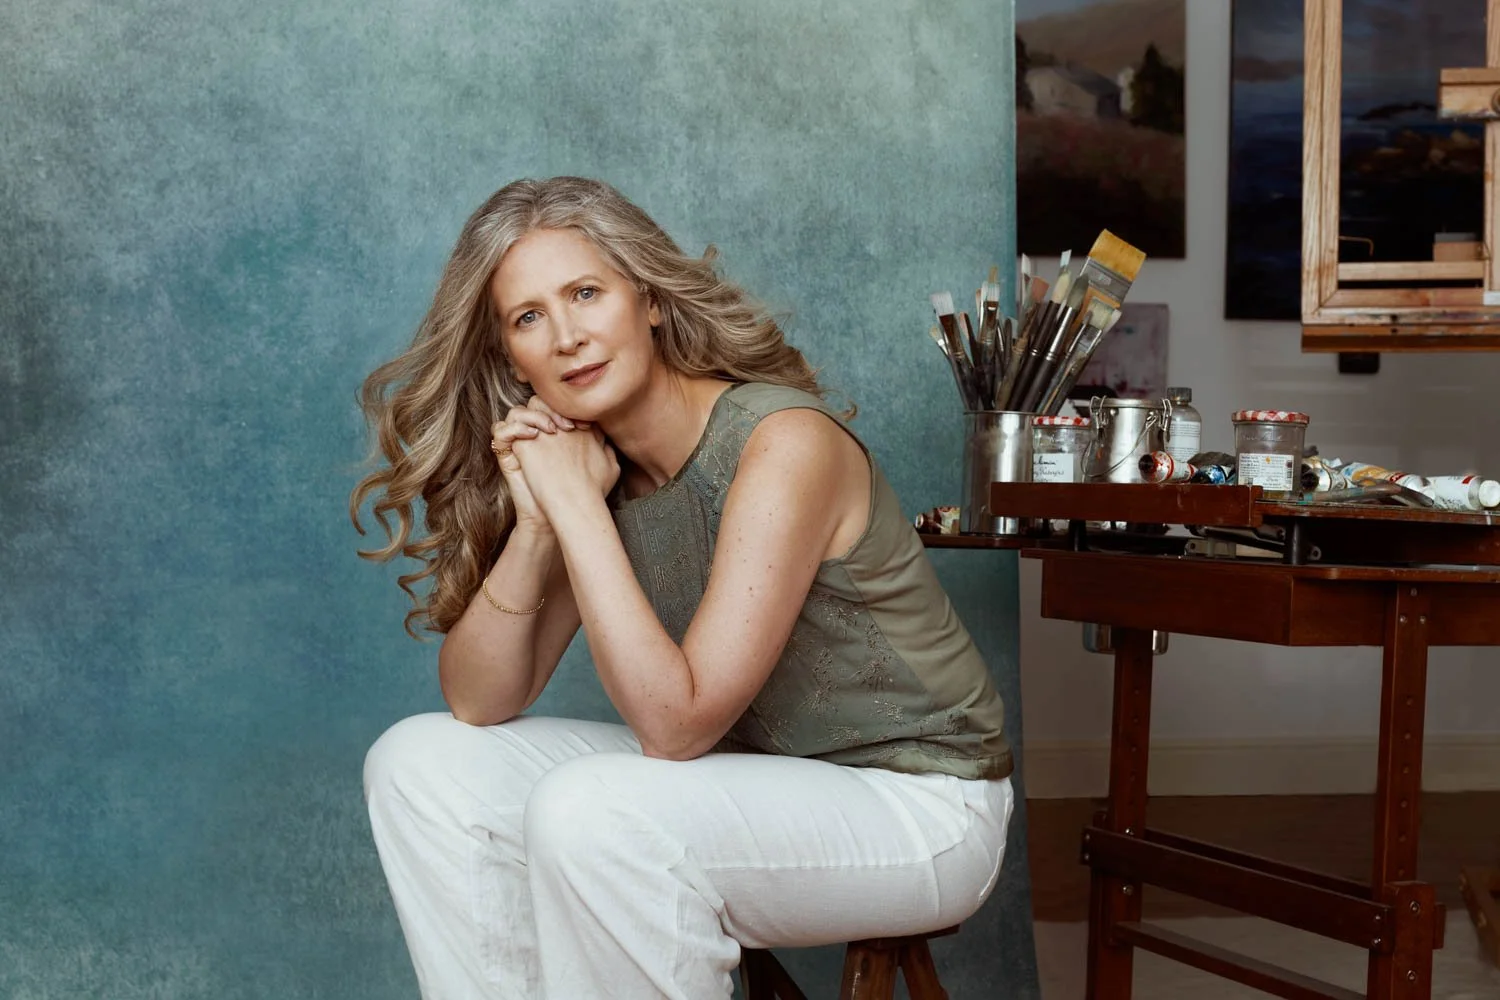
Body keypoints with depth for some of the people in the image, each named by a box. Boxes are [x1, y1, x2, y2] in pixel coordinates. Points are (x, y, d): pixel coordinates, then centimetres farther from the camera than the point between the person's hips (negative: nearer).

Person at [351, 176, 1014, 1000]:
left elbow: (676, 726, -26)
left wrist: (575, 507, -25)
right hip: (754, 782, 7)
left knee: (588, 811, -31)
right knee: (418, 764, -2)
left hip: (917, 807, -7)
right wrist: (534, 524, -17)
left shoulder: (783, 442, -23)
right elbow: (478, 703, -3)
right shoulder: (593, 464, 0)